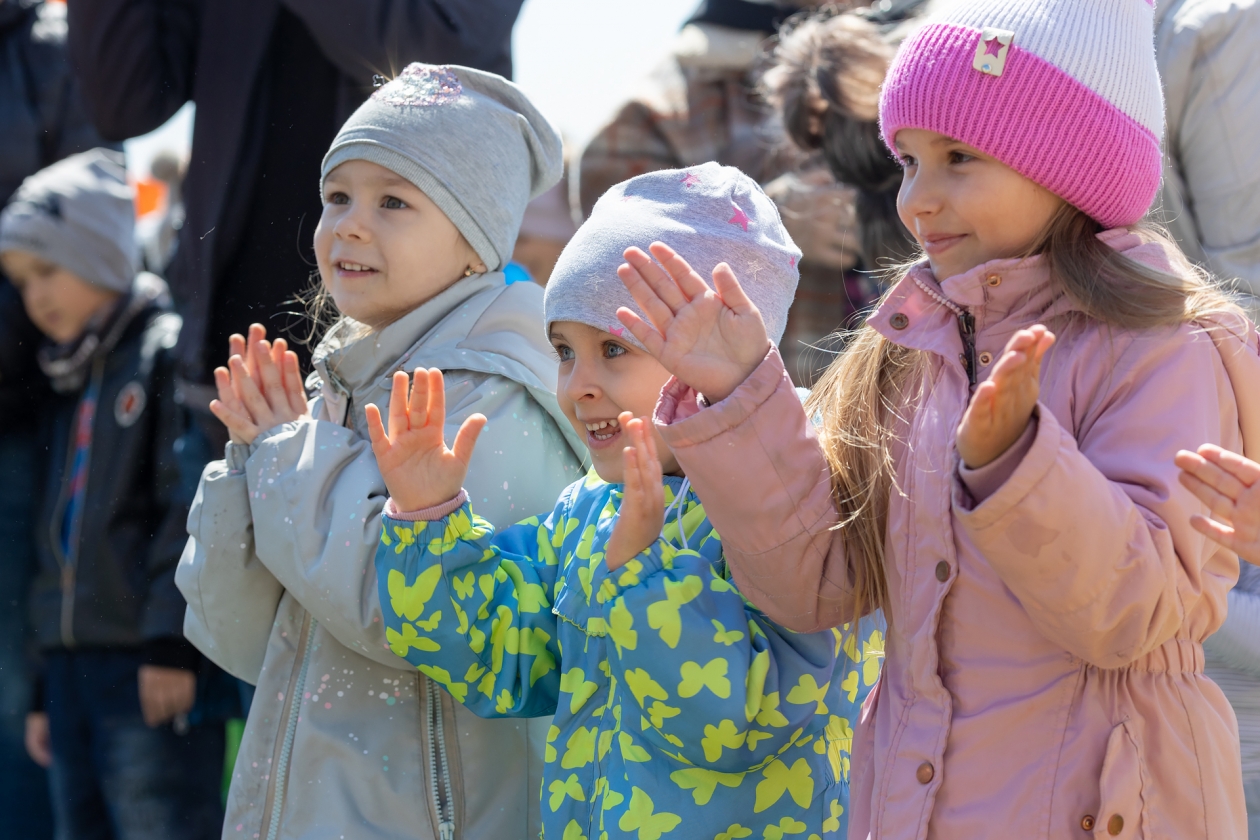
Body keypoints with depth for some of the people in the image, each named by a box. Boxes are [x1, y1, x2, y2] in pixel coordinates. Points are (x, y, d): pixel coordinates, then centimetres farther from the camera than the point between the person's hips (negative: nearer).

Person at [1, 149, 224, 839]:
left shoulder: (167, 352, -6)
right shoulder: (68, 382, 21)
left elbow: (190, 505, -14)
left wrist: (173, 640, -20)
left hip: (147, 665, -9)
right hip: (71, 663, 9)